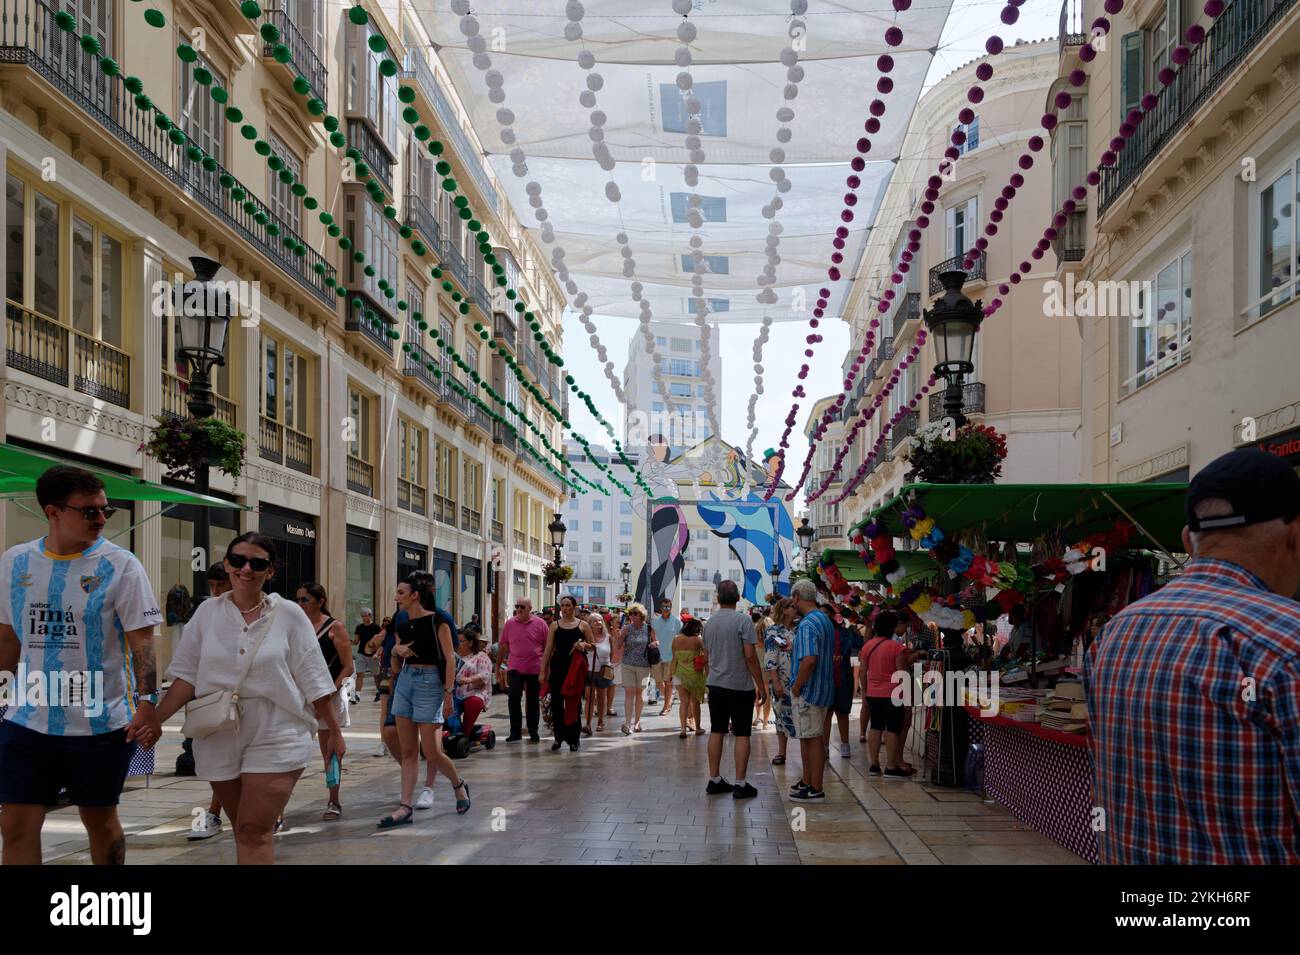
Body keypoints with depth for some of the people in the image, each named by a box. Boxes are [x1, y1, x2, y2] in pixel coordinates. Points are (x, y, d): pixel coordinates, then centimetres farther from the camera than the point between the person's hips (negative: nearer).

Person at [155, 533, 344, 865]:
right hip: (219, 737, 3)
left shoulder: (289, 615, -4)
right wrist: (154, 719, -8)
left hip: (275, 738, -3)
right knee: (244, 830, 13)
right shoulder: (207, 613, 3)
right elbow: (187, 676, 3)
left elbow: (313, 679, -1)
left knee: (254, 831, -11)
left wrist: (334, 732, 1)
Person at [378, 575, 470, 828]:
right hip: (405, 681, 7)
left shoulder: (437, 620, -9)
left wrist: (448, 693, -16)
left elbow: (449, 658, -11)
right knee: (408, 751, 5)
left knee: (431, 751, -4)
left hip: (429, 682, -6)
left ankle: (459, 785, 23)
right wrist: (397, 648, 1)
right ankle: (405, 807, 6)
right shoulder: (402, 624, 10)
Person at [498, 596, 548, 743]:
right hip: (515, 668, 1)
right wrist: (498, 665, 12)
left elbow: (548, 647, 1)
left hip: (535, 669, -1)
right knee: (513, 699, -5)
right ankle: (515, 732, 2)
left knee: (533, 701, 9)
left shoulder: (540, 624, -3)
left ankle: (533, 732, 19)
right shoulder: (510, 624, 3)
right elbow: (504, 646, 10)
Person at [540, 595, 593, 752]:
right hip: (558, 667, 1)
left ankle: (573, 739, 12)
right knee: (556, 702, 0)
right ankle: (559, 737, 17)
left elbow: (593, 646, 11)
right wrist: (543, 670, 1)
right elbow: (548, 649, 6)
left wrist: (583, 645, -11)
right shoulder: (555, 625, 8)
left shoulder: (582, 625, 5)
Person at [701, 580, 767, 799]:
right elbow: (750, 656, -15)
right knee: (742, 734, 0)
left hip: (715, 684, 5)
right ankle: (739, 784, 0)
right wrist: (760, 684, -7)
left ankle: (714, 780, 15)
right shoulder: (743, 620, -12)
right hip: (740, 685, -5)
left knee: (716, 731, 11)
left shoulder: (710, 621, 6)